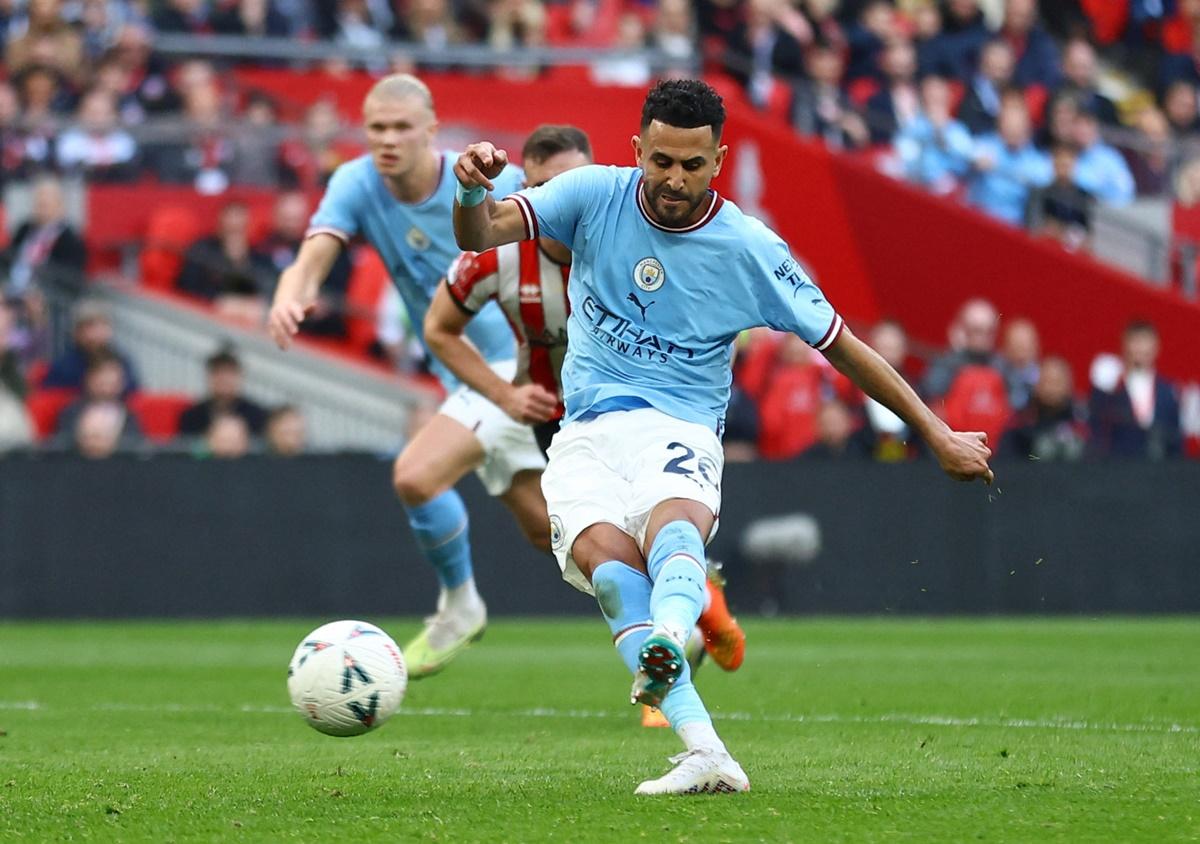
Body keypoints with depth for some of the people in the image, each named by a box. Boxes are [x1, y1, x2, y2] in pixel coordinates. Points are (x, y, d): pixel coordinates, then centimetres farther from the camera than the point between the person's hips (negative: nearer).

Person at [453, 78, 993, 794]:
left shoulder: (750, 250, -1)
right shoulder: (596, 196, 3)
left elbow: (840, 344, 8)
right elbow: (481, 234, -7)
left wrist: (940, 436, 10)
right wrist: (473, 190, -31)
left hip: (679, 431, -1)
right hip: (586, 435, 1)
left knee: (672, 524, -37)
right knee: (601, 549, -30)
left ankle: (666, 638, -71)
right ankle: (705, 751, -43)